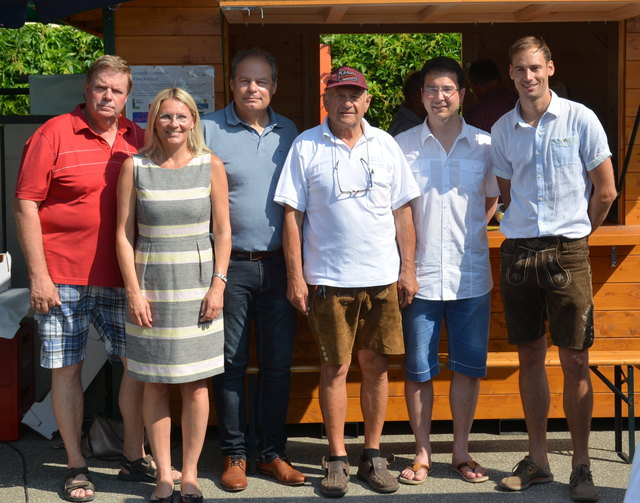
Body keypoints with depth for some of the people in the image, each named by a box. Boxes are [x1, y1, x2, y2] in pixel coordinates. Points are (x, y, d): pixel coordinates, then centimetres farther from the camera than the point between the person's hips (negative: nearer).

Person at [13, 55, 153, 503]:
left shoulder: (138, 140, 8)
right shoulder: (55, 134, -5)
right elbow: (26, 204, -7)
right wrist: (39, 275, -11)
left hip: (122, 277, 4)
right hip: (63, 278, -4)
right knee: (67, 368, 3)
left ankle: (134, 457, 22)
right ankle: (76, 465, 14)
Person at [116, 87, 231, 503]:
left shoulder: (210, 166, 2)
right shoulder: (135, 167, 0)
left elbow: (223, 231, 3)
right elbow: (124, 233, 0)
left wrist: (218, 284, -5)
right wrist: (134, 290, -6)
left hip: (197, 285, 0)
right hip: (151, 286, 0)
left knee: (195, 386, 3)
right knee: (155, 385, 4)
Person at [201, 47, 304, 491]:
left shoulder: (288, 132, 10)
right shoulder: (209, 130, -2)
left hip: (279, 265, 3)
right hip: (231, 266, -3)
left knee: (278, 363, 7)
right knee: (232, 363, 4)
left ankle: (272, 452, 19)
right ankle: (234, 454, 15)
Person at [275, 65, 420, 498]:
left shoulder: (385, 145, 8)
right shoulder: (306, 147, 0)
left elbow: (403, 211, 10)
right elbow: (292, 215, -1)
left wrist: (408, 269, 6)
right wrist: (296, 276, -5)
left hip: (382, 277, 2)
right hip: (328, 279, -2)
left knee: (376, 365, 6)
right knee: (335, 368, 3)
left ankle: (373, 456, 18)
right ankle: (337, 459, 13)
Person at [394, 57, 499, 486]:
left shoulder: (485, 145, 2)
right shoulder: (401, 146, 1)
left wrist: (469, 234, 7)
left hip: (472, 276, 1)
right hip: (420, 274, -1)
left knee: (468, 366, 7)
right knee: (418, 370, 5)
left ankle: (462, 452, 21)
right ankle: (423, 453, 17)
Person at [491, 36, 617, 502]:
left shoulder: (579, 119, -3)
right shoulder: (503, 130, 7)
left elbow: (605, 190, 2)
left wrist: (574, 234, 9)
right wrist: (528, 231, 12)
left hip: (567, 252, -3)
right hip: (518, 253, 3)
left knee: (575, 361, -2)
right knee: (530, 357, 9)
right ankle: (537, 459, 18)